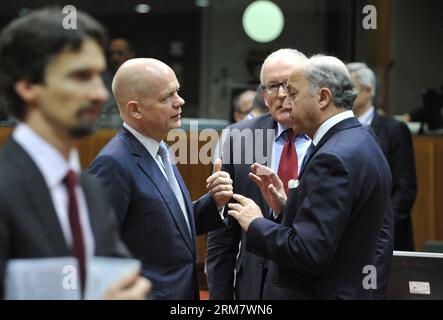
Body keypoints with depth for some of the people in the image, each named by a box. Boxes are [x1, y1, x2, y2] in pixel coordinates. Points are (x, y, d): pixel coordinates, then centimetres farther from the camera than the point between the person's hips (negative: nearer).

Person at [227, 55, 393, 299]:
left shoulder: (334, 158, -21)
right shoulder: (361, 142, 8)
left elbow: (308, 253, -25)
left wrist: (255, 224, -11)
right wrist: (285, 206, 5)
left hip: (319, 292, -9)